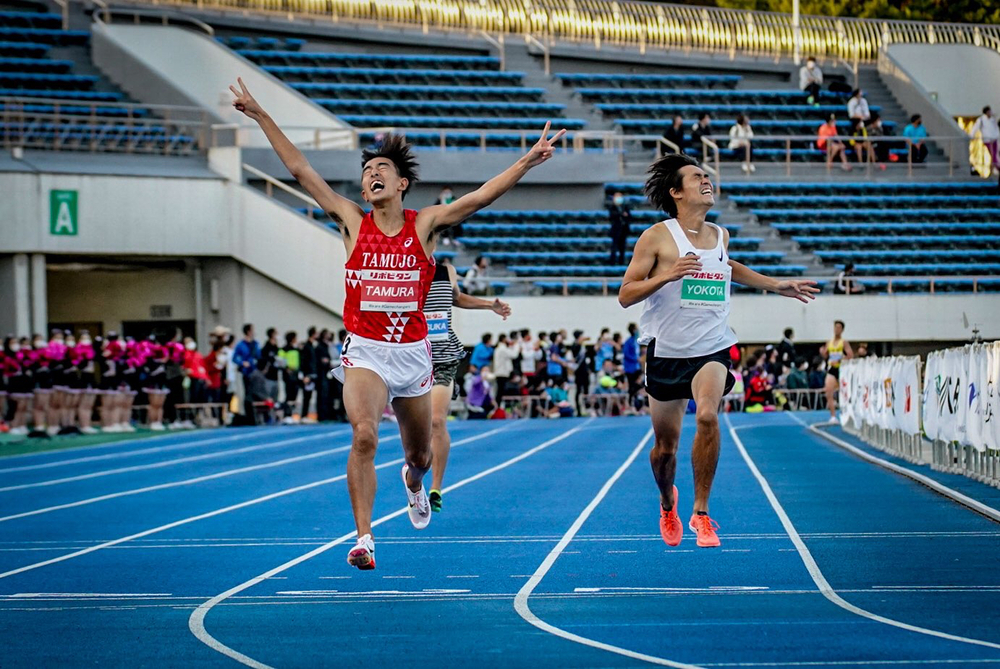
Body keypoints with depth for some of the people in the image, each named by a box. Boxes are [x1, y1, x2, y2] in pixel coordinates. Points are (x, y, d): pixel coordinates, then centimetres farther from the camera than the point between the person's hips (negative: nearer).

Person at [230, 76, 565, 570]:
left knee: (419, 453, 16)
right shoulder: (352, 221, 1)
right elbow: (300, 170, 0)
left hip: (413, 351, 2)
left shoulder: (425, 224, 1)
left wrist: (527, 161, -16)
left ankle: (413, 483, 55)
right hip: (364, 352, -2)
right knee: (363, 435, -26)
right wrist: (261, 117, -2)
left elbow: (481, 197, -7)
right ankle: (364, 539, -24)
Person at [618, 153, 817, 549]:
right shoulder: (657, 238, -7)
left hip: (712, 349, 2)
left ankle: (701, 512, -16)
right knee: (666, 447, 7)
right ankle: (668, 503, 41)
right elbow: (625, 296, -8)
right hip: (666, 351, -2)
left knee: (708, 416, -27)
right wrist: (666, 275, -24)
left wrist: (777, 286, 31)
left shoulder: (720, 235, 7)